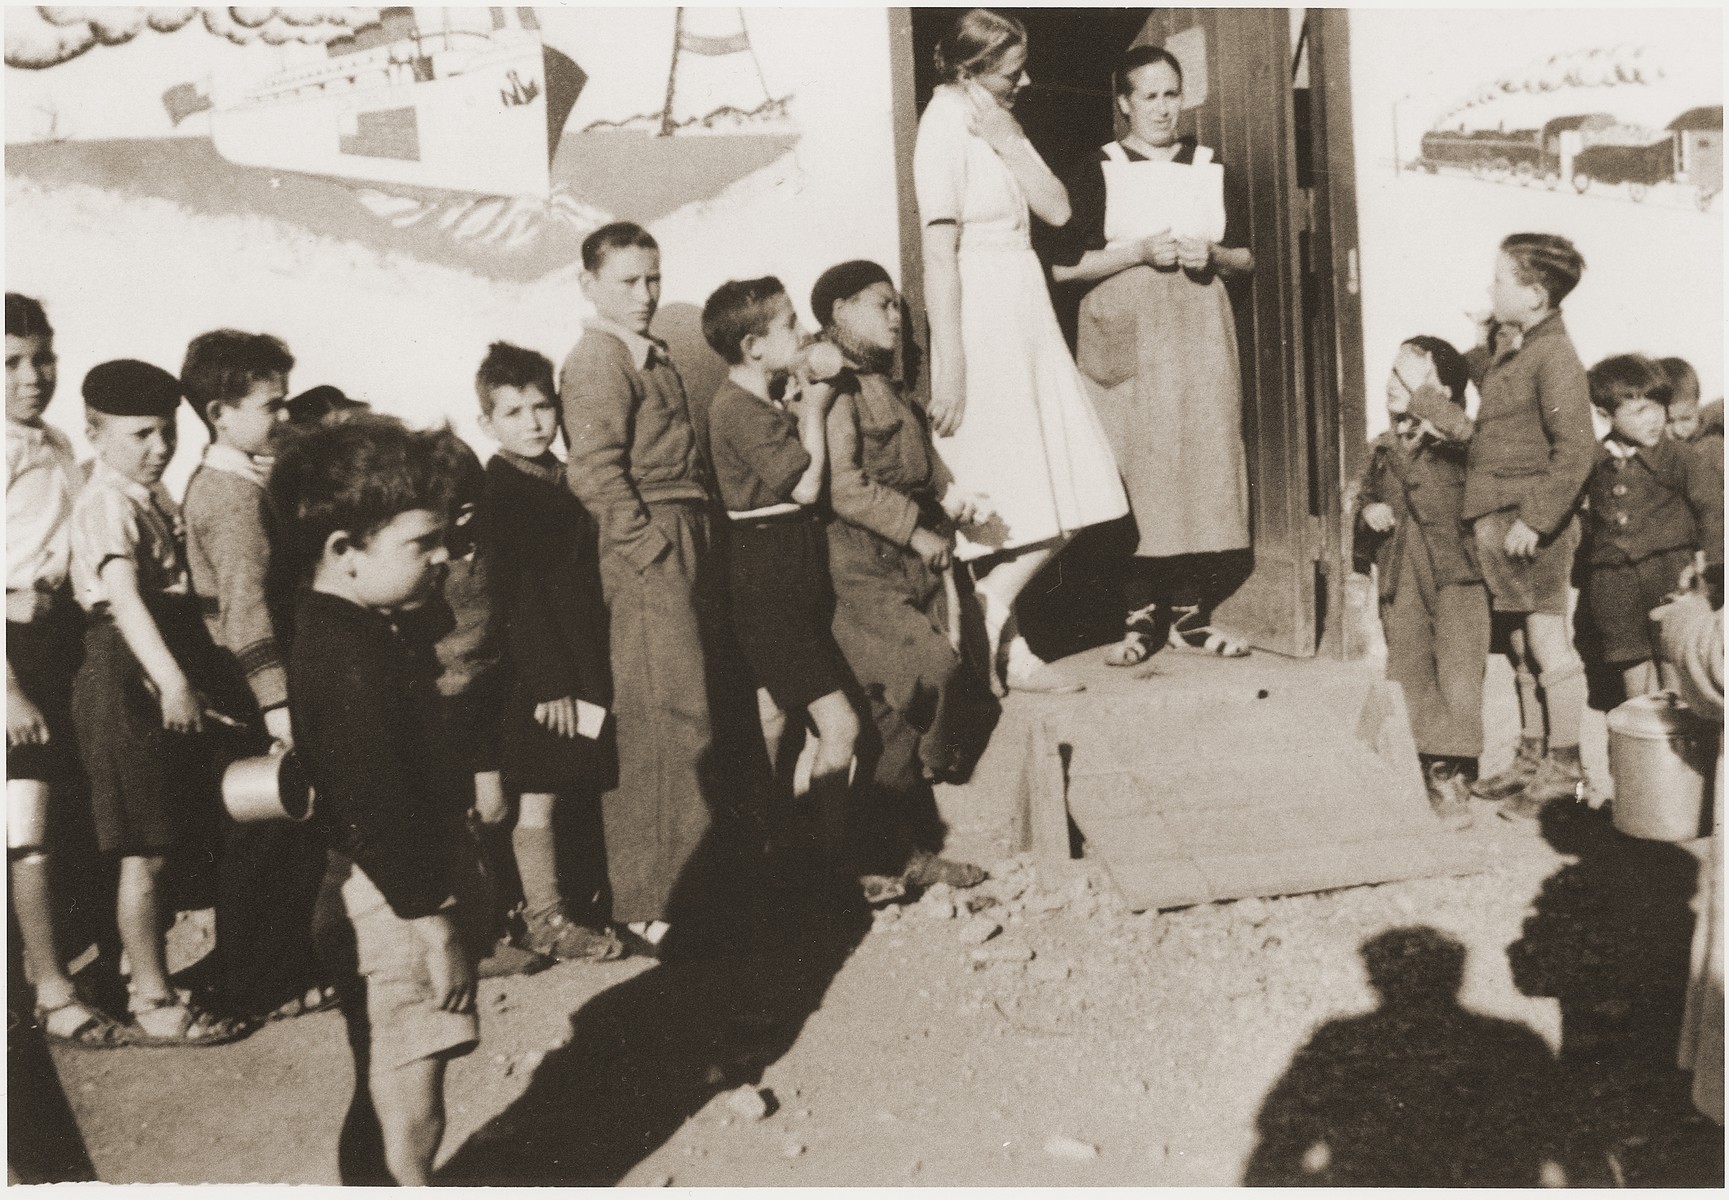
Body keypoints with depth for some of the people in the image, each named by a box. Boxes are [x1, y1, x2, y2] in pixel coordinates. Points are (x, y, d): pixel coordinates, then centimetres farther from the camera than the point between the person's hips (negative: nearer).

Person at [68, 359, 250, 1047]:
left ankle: (156, 988, 26)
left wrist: (189, 676, 19)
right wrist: (170, 679, -38)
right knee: (144, 854, -2)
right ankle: (152, 1008, 8)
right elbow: (123, 595, -27)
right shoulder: (108, 502, -14)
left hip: (165, 679, 9)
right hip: (128, 681, -9)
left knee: (158, 848, 15)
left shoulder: (154, 497, 15)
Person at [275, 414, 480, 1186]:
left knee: (387, 1095, 23)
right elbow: (371, 807, -25)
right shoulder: (350, 658, -23)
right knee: (410, 1111, 2)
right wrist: (433, 919, -21)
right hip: (399, 900, -10)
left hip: (405, 883, 10)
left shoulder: (343, 632, 9)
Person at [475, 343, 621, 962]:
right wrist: (550, 681, -18)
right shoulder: (497, 489, -11)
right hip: (536, 672, -8)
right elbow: (511, 596, -16)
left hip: (581, 666, 8)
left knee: (574, 789, 14)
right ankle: (544, 921, 11)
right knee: (538, 795, 0)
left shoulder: (563, 481, 13)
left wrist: (592, 672, 16)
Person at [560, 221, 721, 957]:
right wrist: (652, 548, -19)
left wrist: (700, 555, 16)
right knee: (667, 729, -8)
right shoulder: (598, 360, -8)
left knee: (684, 721, 14)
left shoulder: (651, 357, 22)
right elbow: (595, 472, -18)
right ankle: (648, 908, 1)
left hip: (686, 550, 9)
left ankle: (680, 885, 26)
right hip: (650, 553, -9)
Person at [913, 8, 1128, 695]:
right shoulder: (946, 126, -10)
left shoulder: (999, 122, 13)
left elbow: (1056, 209, 5)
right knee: (1005, 501, -2)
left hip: (1026, 315, 8)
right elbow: (939, 251, -16)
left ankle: (994, 613, 17)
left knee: (1067, 495, 6)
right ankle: (1007, 651, 13)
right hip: (981, 321, -8)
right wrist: (948, 367, -19)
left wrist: (1008, 141, -7)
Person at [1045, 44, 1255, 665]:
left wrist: (1213, 254, -5)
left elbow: (1248, 258, 17)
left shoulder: (1211, 169, 14)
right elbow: (1063, 265, -5)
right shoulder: (1098, 172, 3)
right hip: (1128, 334, -3)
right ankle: (1141, 617, 1)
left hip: (1200, 331, 4)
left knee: (1202, 462, 0)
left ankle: (1189, 613, 9)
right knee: (1134, 471, -7)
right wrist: (1140, 251, -14)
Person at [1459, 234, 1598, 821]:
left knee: (1547, 642, -1)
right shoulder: (1505, 349, 12)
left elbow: (1576, 449, -21)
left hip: (1531, 525, -9)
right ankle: (1531, 757, 25)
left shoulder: (1554, 356, -15)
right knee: (1521, 645, 15)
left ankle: (1564, 767, 9)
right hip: (1498, 521, 9)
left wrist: (1534, 519, -23)